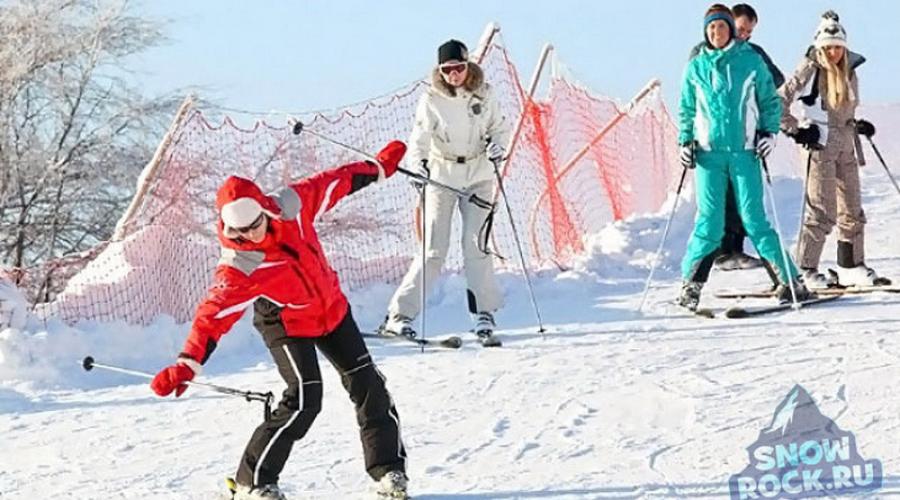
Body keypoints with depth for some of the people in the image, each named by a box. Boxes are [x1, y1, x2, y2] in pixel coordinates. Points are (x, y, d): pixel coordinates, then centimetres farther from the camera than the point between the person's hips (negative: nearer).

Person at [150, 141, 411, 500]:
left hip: (332, 308, 6)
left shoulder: (291, 206, -20)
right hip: (286, 324, -6)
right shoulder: (237, 267, -31)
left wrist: (379, 167, 9)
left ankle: (389, 469, 19)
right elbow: (214, 314, -37)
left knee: (367, 385, 5)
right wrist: (187, 365, -49)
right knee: (304, 399, -19)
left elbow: (335, 182, -4)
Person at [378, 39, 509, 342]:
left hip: (478, 175, 2)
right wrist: (418, 163, -33)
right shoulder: (431, 101, -9)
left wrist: (497, 145, -11)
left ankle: (484, 312, 6)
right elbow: (419, 139, -14)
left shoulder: (483, 95, -1)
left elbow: (499, 127, 10)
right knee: (434, 251, -6)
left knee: (476, 246, -5)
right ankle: (399, 314, -1)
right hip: (441, 176, -2)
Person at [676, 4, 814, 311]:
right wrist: (685, 141, 6)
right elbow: (686, 110, 18)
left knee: (754, 219, -4)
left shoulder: (751, 61, 5)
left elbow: (770, 100, 12)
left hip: (745, 151, -1)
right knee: (709, 222, -5)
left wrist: (769, 132, -1)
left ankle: (790, 281, 2)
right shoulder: (695, 67, 8)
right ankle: (691, 286, 4)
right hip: (709, 153, 1)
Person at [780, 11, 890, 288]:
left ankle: (852, 267, 19)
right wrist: (795, 129, -13)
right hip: (819, 144, -7)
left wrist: (858, 126, 7)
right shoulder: (810, 70, -7)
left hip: (846, 146, 7)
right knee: (822, 211, -10)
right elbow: (779, 102, -9)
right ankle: (805, 270, -5)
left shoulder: (849, 72, 12)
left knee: (852, 209, 10)